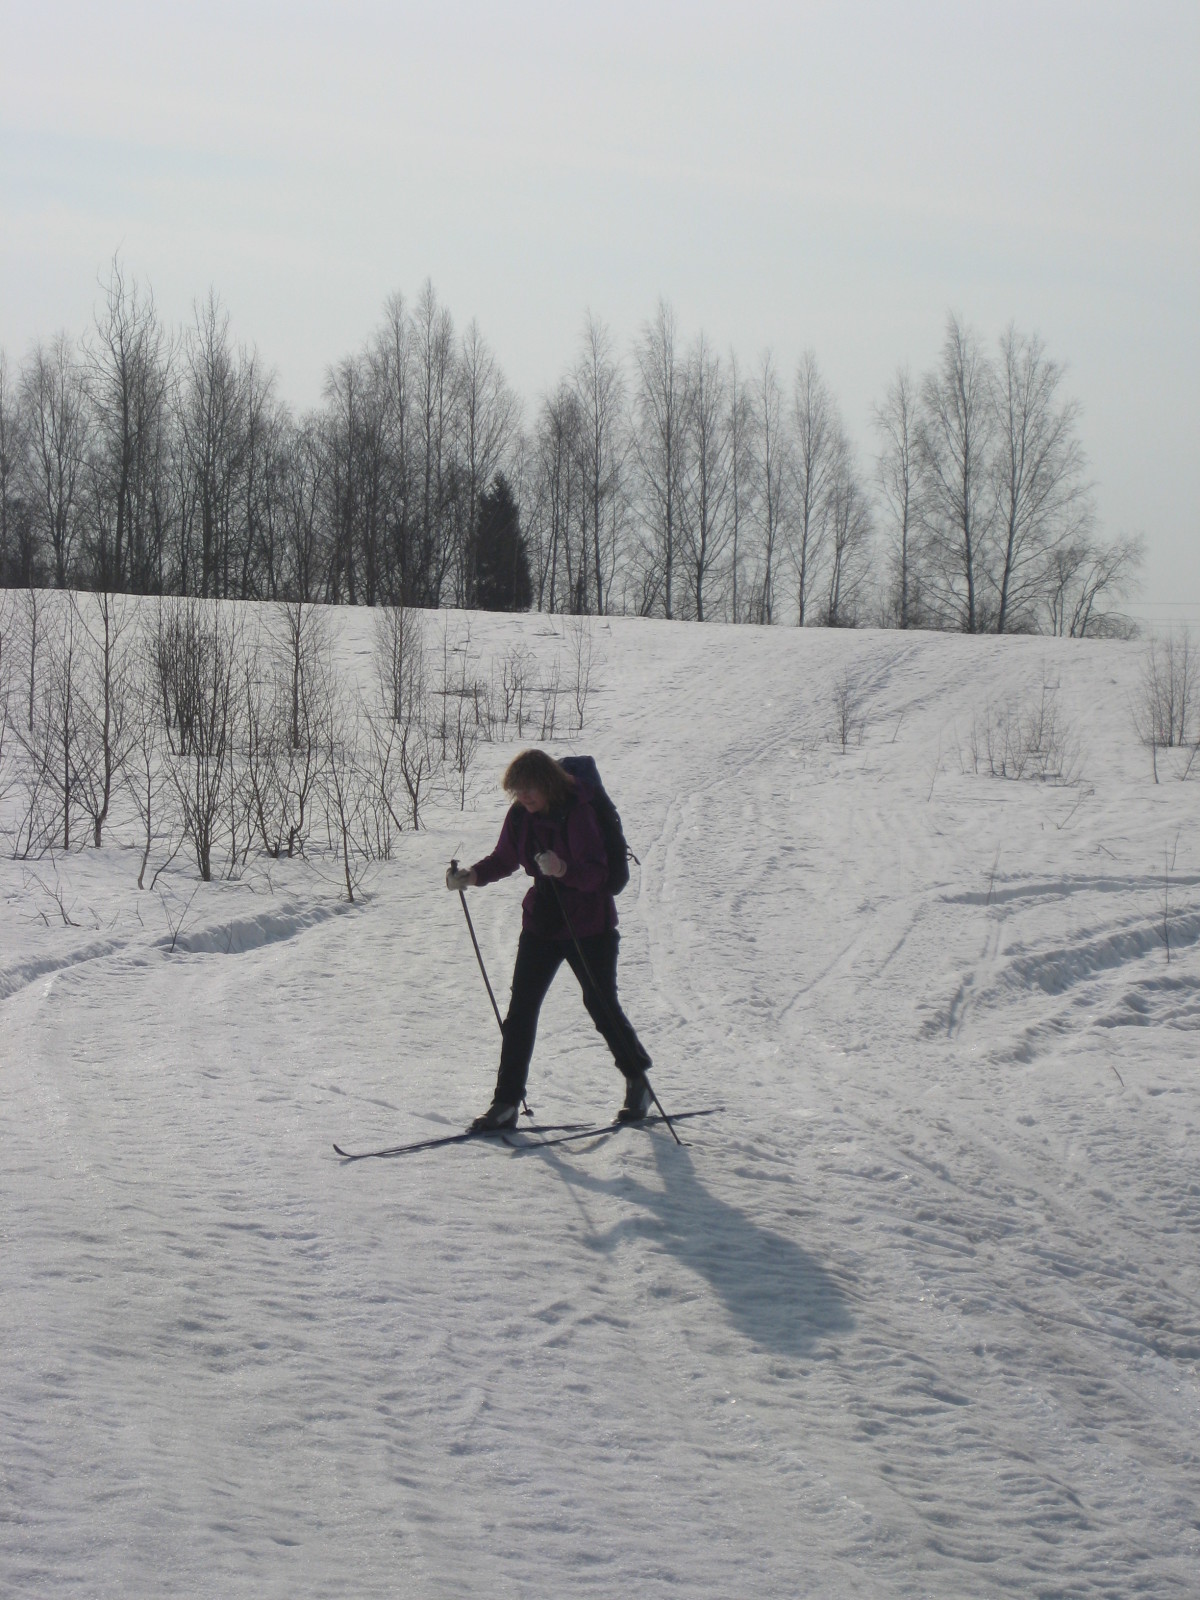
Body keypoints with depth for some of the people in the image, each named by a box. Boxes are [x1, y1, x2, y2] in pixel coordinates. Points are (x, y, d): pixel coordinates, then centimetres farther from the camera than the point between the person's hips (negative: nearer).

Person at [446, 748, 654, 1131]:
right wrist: (472, 876, -5)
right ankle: (506, 1103, 1)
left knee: (601, 1005, 4)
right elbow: (504, 859, 13)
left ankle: (638, 1082, 26)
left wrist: (564, 869, -44)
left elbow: (596, 873, -25)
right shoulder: (520, 815, -1)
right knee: (520, 1009, -1)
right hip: (541, 922, 6)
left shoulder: (577, 812, -19)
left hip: (587, 924, -6)